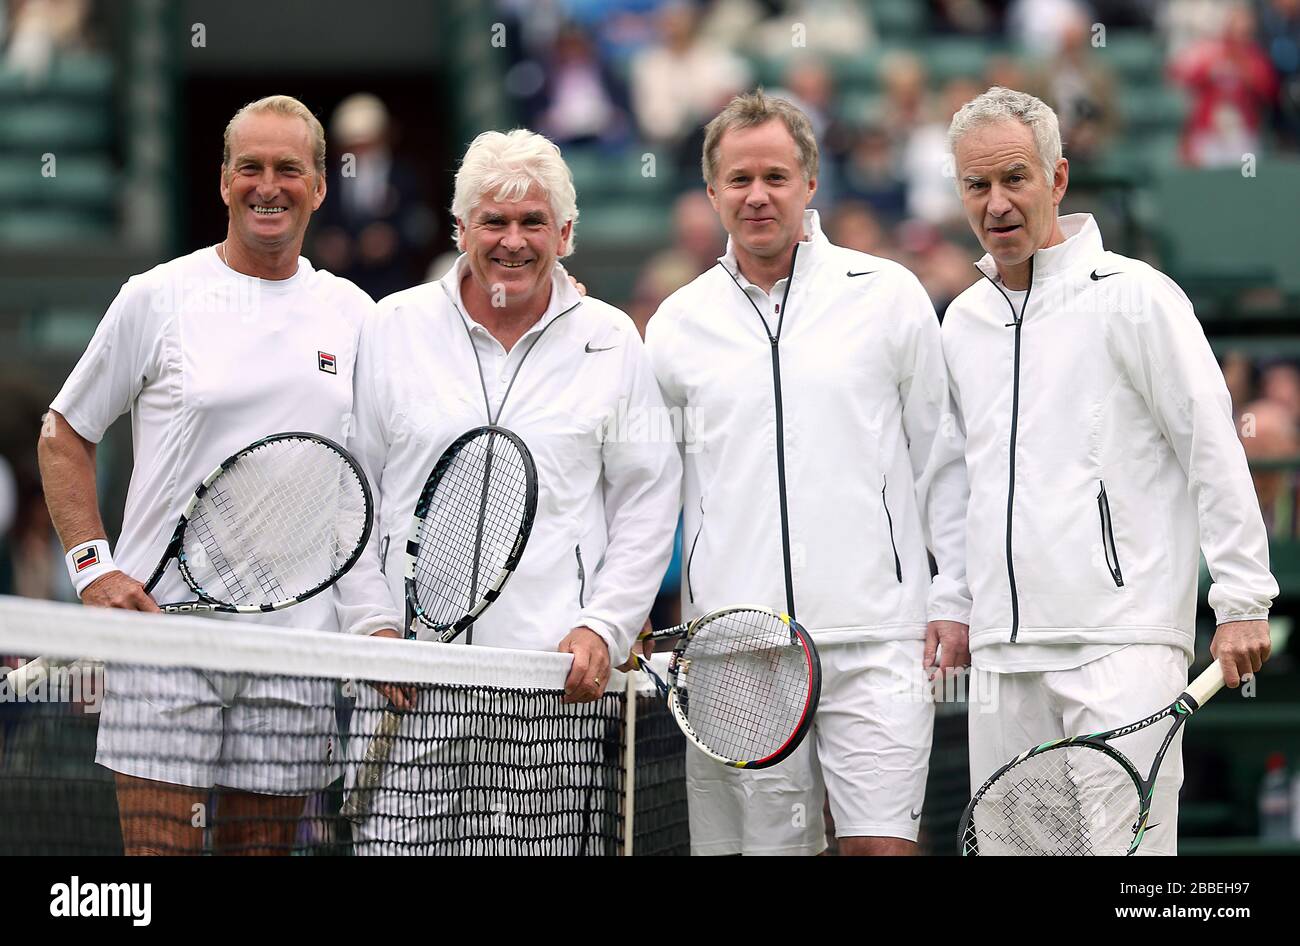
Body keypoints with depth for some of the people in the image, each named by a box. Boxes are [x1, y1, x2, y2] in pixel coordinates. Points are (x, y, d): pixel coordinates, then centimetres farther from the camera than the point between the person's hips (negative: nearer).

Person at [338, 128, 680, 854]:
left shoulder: (613, 343, 10)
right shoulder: (394, 329, 10)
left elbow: (646, 508, 11)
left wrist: (603, 629, -1)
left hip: (554, 680, 0)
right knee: (393, 843, -9)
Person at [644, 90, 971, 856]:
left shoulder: (888, 295, 4)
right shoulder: (677, 324, 10)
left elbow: (942, 455, 7)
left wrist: (954, 598, 2)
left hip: (874, 638, -2)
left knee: (881, 844, -10)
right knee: (771, 844, 2)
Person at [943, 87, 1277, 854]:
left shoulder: (1134, 296, -4)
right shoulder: (962, 320, 15)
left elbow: (1214, 446, -6)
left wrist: (1242, 600, -10)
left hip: (1122, 640, -6)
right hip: (1003, 648, 6)